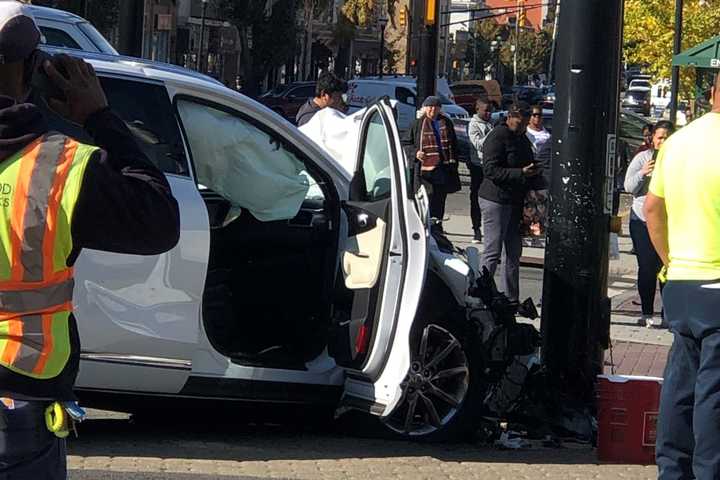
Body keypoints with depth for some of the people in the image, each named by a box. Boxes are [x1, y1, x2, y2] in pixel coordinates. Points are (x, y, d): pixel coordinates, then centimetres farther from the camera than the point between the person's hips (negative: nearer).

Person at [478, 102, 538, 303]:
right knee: (493, 252, -8)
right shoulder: (497, 137, -11)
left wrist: (533, 172, 8)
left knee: (514, 252, 10)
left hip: (515, 202, 9)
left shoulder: (523, 139, 16)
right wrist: (521, 173, -26)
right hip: (496, 201, -8)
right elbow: (491, 170, -20)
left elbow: (528, 167, 30)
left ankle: (512, 299, 15)